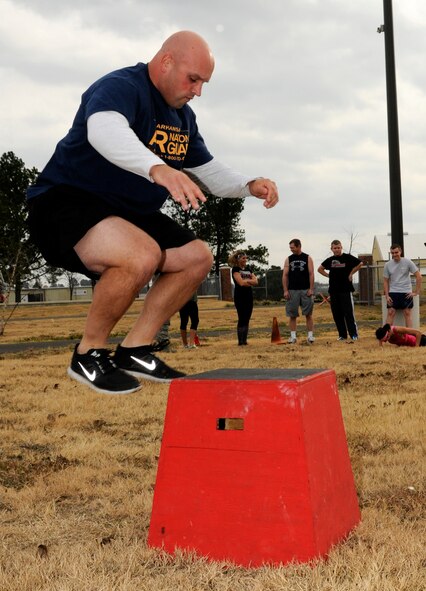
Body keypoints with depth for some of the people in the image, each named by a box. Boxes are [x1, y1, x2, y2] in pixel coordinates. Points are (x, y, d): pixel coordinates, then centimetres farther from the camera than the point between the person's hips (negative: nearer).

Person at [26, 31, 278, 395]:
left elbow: (212, 174, 18)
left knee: (197, 257, 0)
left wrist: (249, 186, -3)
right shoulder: (120, 87, -17)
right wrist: (157, 168, -58)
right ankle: (89, 354, -12)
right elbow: (104, 130, -41)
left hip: (127, 216, 9)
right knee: (143, 255, -34)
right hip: (66, 202, -9)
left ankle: (134, 350, 4)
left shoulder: (183, 117, 11)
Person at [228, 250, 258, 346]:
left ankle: (245, 340, 9)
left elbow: (256, 281, 4)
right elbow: (241, 283, -16)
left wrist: (246, 280, -9)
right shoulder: (235, 269, -4)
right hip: (240, 296, -6)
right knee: (242, 318, -7)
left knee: (247, 319, 5)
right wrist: (250, 282, -2)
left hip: (249, 296, 6)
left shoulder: (248, 269, 15)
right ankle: (240, 341, -3)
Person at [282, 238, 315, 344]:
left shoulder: (307, 258, 3)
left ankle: (310, 335, 3)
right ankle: (293, 336, 7)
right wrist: (285, 291, -4)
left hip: (305, 290, -2)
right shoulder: (288, 259, 8)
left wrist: (311, 289, -10)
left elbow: (311, 274, -1)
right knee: (292, 314, 2)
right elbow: (285, 275, 5)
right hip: (292, 291, 2)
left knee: (308, 314, -1)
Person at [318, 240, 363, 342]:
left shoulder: (347, 257, -2)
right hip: (333, 290, 4)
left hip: (346, 289, -4)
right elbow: (320, 269, 23)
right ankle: (342, 335, 13)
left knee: (348, 313, -7)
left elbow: (360, 263, 2)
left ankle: (354, 334, -4)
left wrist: (351, 273, -1)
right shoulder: (330, 260, 10)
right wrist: (329, 275, 10)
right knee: (337, 314, 5)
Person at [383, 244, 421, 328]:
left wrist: (416, 292, -6)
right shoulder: (387, 265, 3)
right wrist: (387, 296, -1)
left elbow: (418, 276, -3)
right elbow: (386, 281, 8)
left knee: (408, 313, 0)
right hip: (393, 292, 2)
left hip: (406, 293, -2)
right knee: (390, 313, -2)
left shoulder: (407, 262, -4)